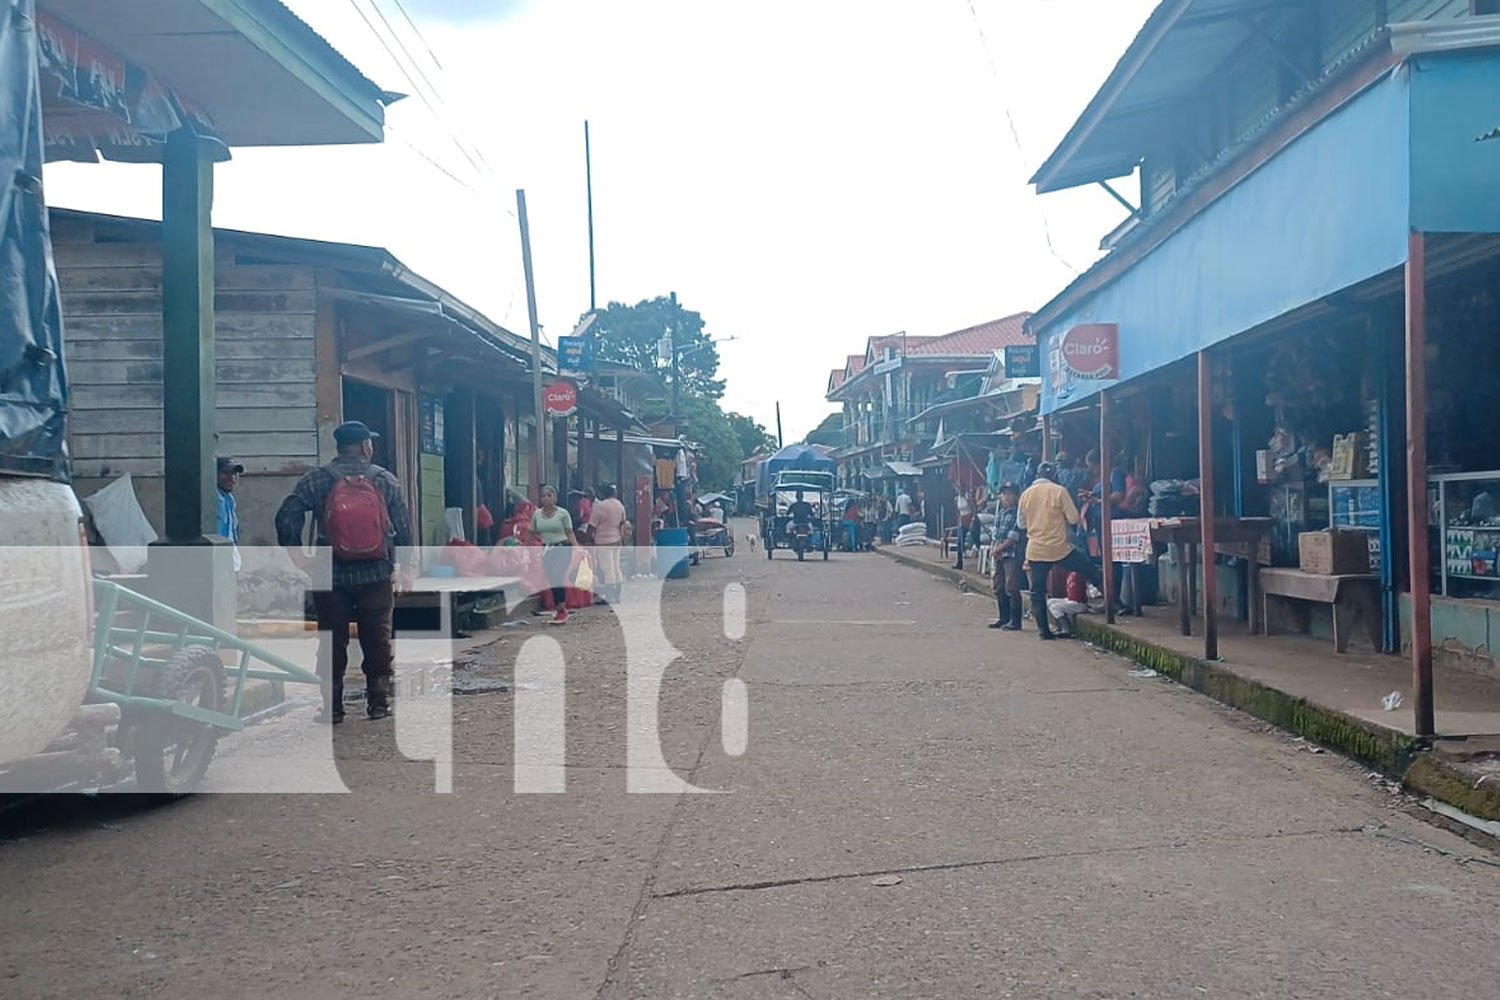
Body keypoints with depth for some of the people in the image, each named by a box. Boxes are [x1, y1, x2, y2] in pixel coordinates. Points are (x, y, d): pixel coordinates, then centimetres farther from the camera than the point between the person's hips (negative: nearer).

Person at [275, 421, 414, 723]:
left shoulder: (317, 480, 0)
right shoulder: (386, 480, 3)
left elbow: (286, 517, -7)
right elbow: (404, 526, 3)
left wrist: (297, 556, 1)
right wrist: (405, 568, 10)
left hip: (332, 577, -1)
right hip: (376, 577, 1)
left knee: (332, 642, 6)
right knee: (377, 640, 9)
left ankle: (332, 706, 8)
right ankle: (378, 701, 12)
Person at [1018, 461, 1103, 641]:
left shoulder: (1026, 494, 3)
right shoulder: (1059, 491, -8)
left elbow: (1021, 523, 11)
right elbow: (1073, 518, -7)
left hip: (1035, 551, 3)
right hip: (1060, 548, -3)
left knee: (1037, 592, 8)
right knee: (1090, 569, 17)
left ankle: (1043, 630, 7)